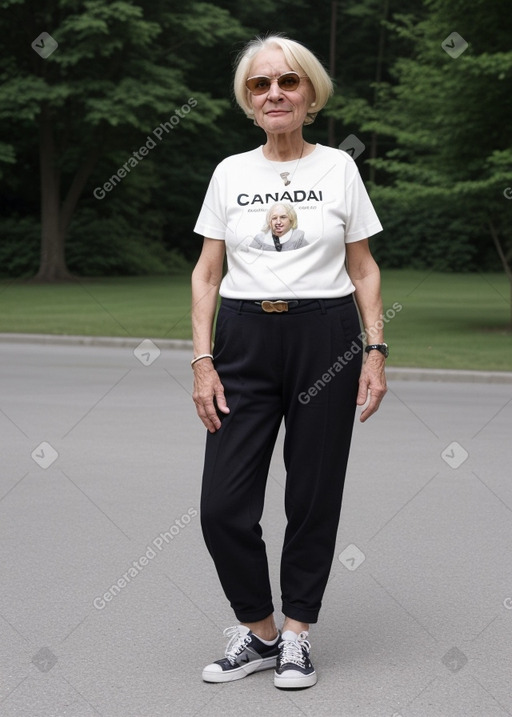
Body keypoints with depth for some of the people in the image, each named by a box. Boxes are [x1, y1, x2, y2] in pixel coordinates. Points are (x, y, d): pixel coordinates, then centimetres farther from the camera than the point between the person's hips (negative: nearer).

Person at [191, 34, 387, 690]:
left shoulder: (339, 168, 4)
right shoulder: (230, 173, 6)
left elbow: (364, 270, 7)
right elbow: (207, 274, 6)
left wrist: (375, 351, -3)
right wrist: (202, 361, -3)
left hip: (324, 339, -1)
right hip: (244, 342, 1)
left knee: (314, 498, 5)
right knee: (223, 505, -4)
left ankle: (296, 634, 21)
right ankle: (257, 632, 16)